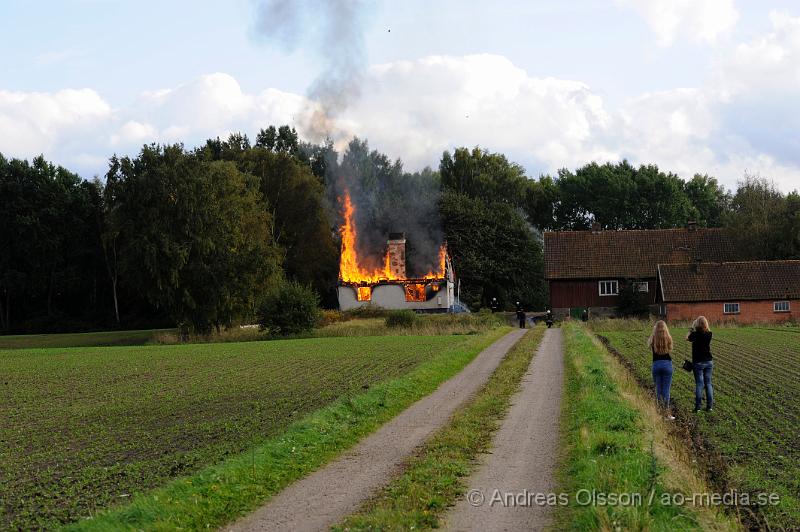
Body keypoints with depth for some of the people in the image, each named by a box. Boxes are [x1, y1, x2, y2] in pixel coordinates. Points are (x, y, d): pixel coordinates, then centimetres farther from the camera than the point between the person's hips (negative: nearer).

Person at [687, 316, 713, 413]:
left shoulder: (695, 334, -14)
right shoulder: (709, 334, -3)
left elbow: (687, 338, 5)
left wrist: (691, 329, 19)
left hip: (698, 363, -4)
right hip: (708, 362, 4)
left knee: (699, 384, -1)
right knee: (708, 384, 9)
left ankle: (698, 407, -1)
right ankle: (710, 406, 10)